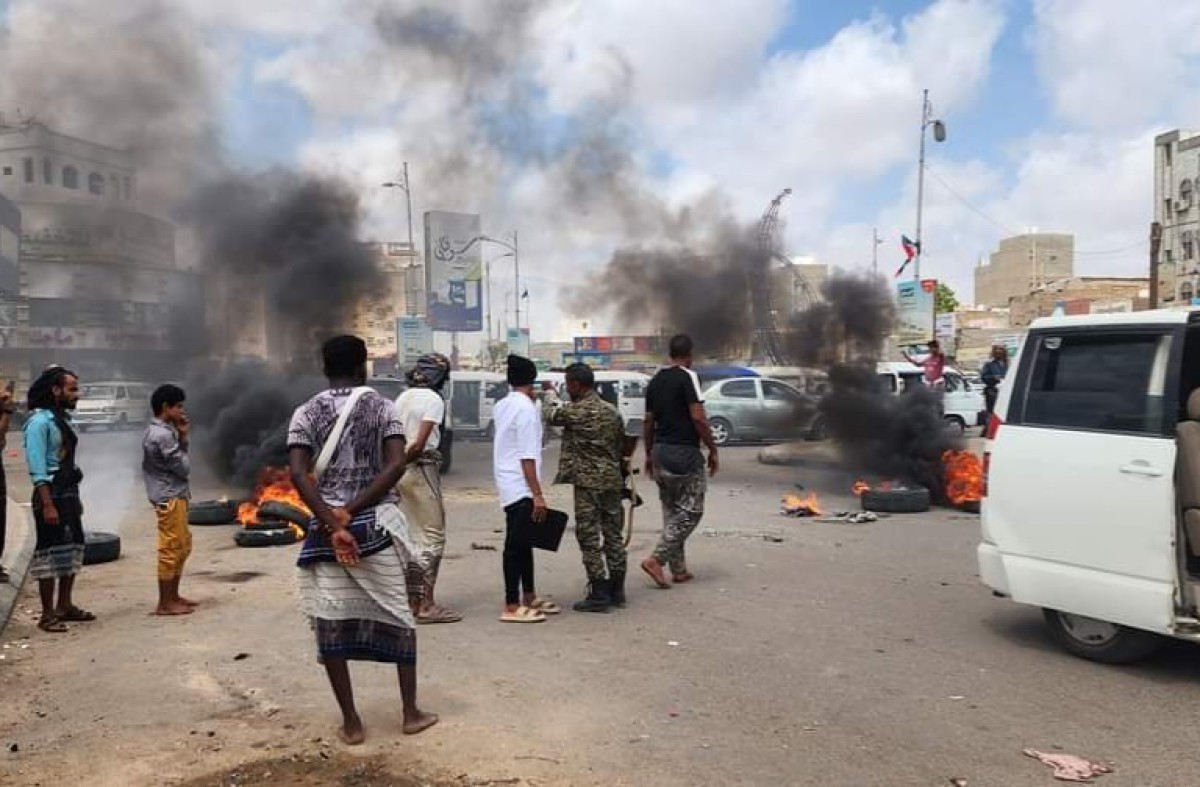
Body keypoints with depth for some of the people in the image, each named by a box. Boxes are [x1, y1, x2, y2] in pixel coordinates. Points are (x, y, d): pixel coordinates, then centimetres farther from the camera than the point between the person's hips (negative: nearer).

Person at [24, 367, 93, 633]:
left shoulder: (62, 419, 13)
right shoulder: (40, 421, -13)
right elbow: (37, 468, -19)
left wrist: (75, 499, 16)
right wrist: (47, 504, -23)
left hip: (69, 493, 9)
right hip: (51, 495, -9)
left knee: (71, 549, 14)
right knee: (51, 553, -4)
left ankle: (65, 606, 25)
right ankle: (47, 614, 4)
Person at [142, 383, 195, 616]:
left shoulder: (160, 431, 14)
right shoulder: (163, 435, -18)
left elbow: (178, 462, 15)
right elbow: (184, 467, -15)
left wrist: (182, 437, 5)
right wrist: (182, 438, 1)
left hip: (175, 496, 11)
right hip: (169, 498, -11)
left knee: (183, 546, 17)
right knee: (170, 550, -4)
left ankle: (173, 596, 25)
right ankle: (164, 604, 2)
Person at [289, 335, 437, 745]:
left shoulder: (306, 413, 3)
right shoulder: (382, 407, 1)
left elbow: (298, 473, -11)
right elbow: (396, 465, -13)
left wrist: (333, 523, -15)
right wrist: (350, 511, -13)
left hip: (326, 525, 1)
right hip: (377, 522, 0)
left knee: (330, 624, 9)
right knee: (397, 615, 13)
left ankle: (351, 722, 14)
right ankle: (411, 712, 19)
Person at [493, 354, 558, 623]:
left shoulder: (502, 406, 11)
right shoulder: (526, 408, -15)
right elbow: (527, 456, -20)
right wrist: (537, 494, -19)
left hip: (508, 484, 9)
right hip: (521, 486, -9)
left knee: (523, 541, 16)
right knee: (516, 545, -4)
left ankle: (529, 597, 26)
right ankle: (512, 607, 1)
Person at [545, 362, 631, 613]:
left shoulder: (576, 411, -12)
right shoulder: (613, 412, 10)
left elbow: (552, 415, 8)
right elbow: (622, 449, 14)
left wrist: (551, 397, 29)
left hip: (588, 483, -7)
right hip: (613, 482, 7)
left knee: (589, 538, -1)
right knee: (614, 536, 12)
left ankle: (599, 594, 0)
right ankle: (617, 591, 20)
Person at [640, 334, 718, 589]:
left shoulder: (656, 380, 12)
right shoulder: (687, 377, -10)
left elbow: (648, 421, 15)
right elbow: (698, 418, -17)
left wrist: (649, 454, 22)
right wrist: (713, 449, -8)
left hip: (660, 451, 8)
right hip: (684, 452, -8)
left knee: (671, 510, 13)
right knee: (690, 511, 0)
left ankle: (678, 569, 17)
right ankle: (656, 559, -9)